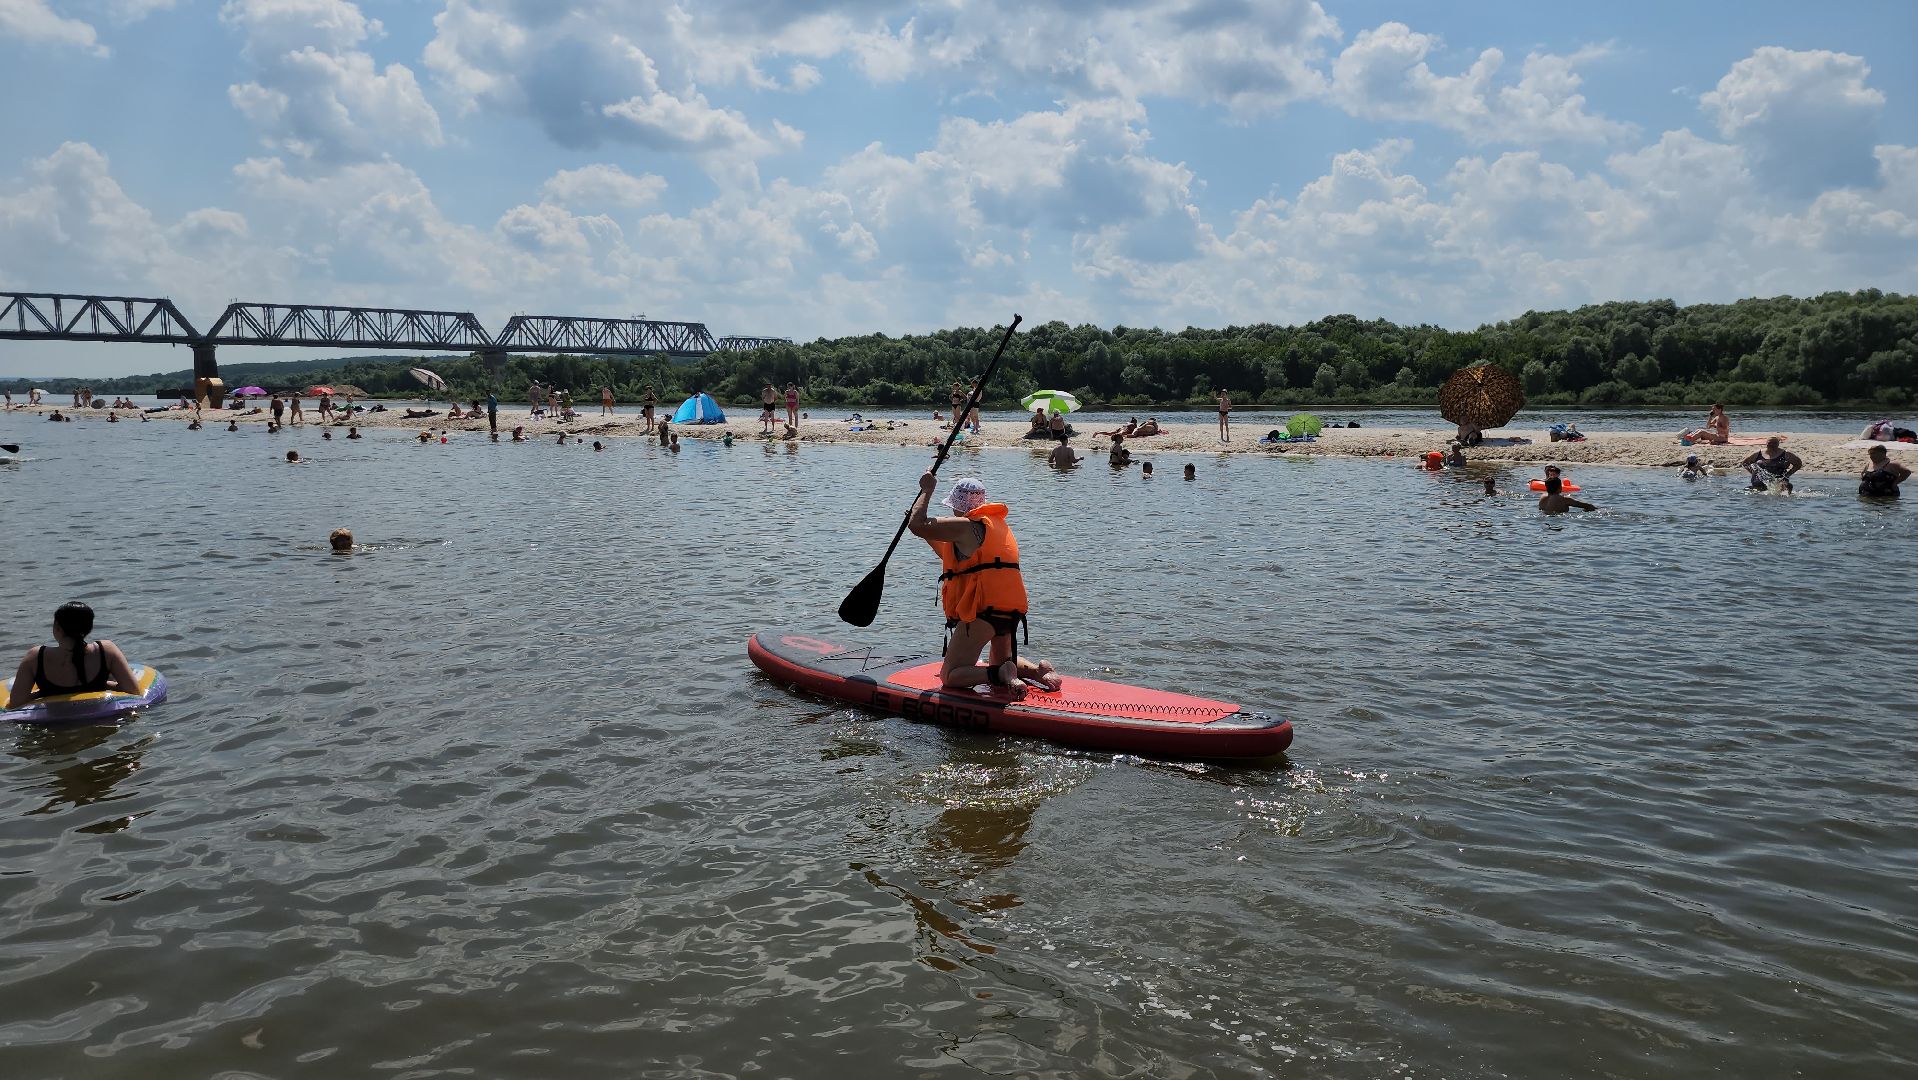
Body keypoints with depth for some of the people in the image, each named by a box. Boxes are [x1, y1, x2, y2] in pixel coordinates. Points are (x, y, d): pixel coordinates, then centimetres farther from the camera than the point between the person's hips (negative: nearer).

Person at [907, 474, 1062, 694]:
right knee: (998, 662, 33)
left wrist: (927, 490, 2)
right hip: (1011, 612, 9)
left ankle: (1002, 674, -24)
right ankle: (1039, 670, 5)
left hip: (983, 611, -9)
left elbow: (917, 525, -11)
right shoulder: (997, 524, 21)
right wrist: (927, 536, 29)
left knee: (950, 676, -2)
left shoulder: (966, 527, -9)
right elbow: (957, 559, 29)